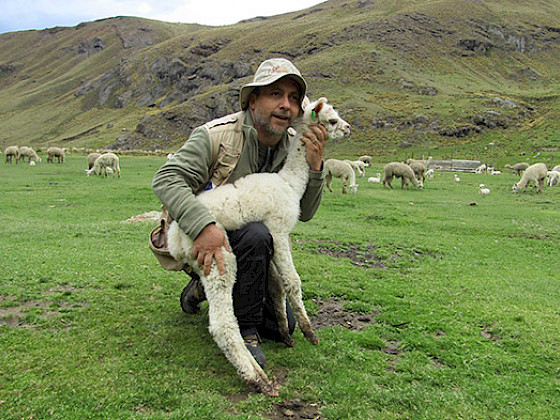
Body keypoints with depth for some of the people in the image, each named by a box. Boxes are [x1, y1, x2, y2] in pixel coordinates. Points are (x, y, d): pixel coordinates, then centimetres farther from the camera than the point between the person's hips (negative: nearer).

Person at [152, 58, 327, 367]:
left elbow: (304, 213, -5)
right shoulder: (217, 136, -22)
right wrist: (204, 226, -45)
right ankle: (244, 330, -16)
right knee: (257, 235, -37)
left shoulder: (293, 147, -5)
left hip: (247, 248, 6)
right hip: (202, 241, -6)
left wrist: (314, 165, -23)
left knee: (282, 326, 5)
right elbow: (166, 179, -30)